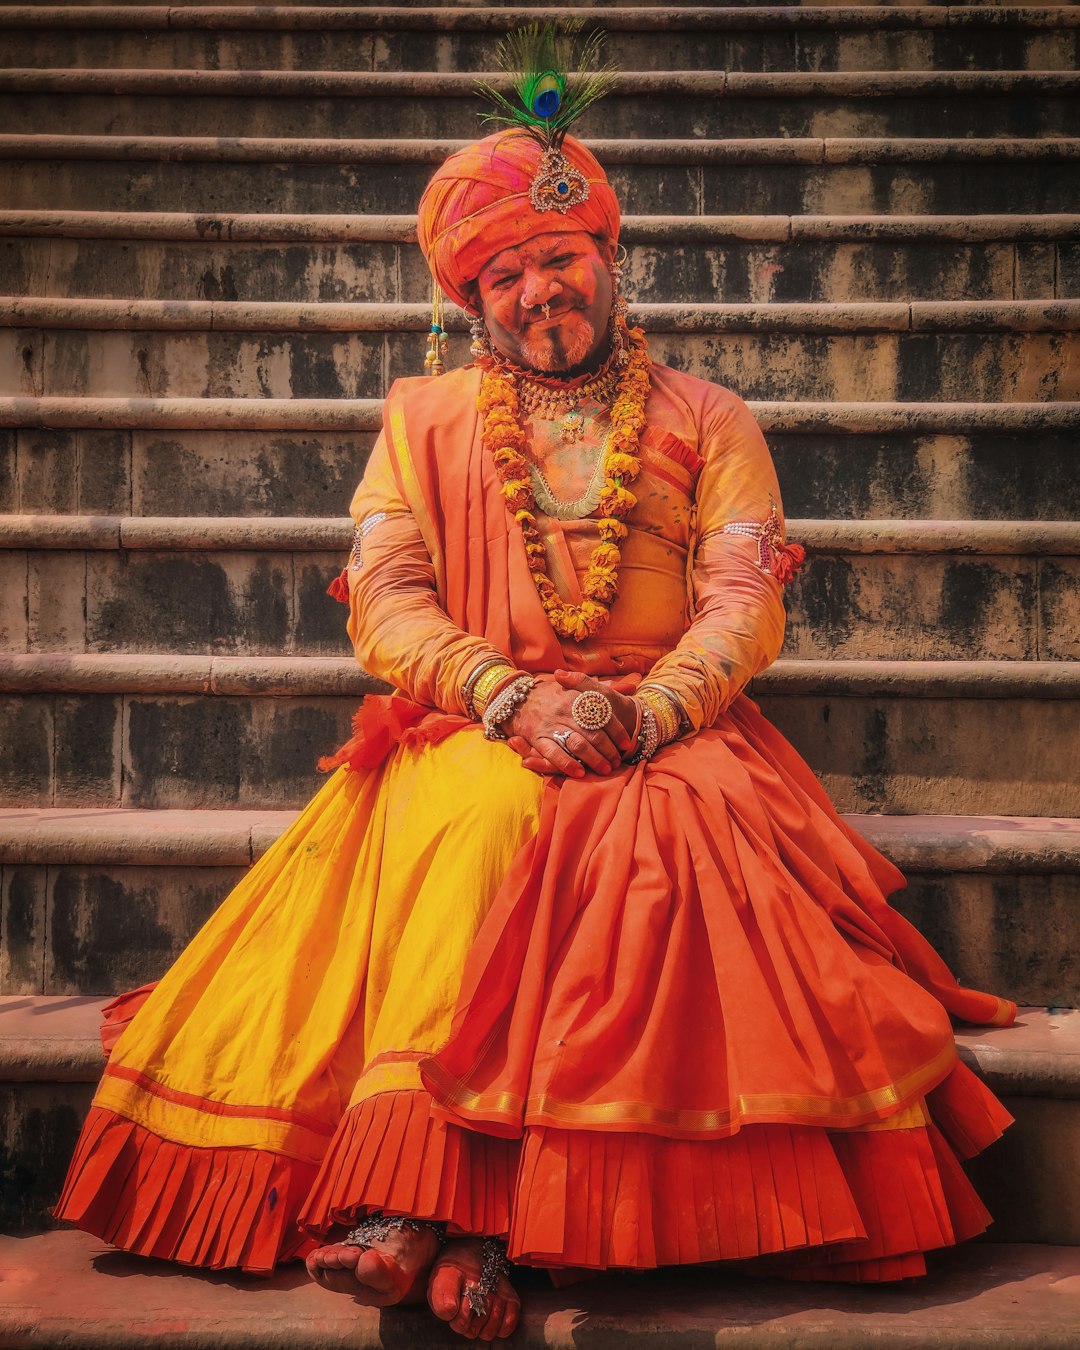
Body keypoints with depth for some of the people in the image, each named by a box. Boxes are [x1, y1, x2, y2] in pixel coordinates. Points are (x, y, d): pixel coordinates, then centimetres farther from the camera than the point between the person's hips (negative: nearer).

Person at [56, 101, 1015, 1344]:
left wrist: (640, 716, -16)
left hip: (670, 732, 0)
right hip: (470, 732, 0)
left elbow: (748, 603, 4)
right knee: (485, 813, -35)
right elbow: (383, 600, 5)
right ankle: (418, 1204, -39)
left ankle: (463, 1217, -38)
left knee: (678, 828, -34)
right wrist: (515, 698, -13)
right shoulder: (425, 416, 19)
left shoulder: (707, 421, 17)